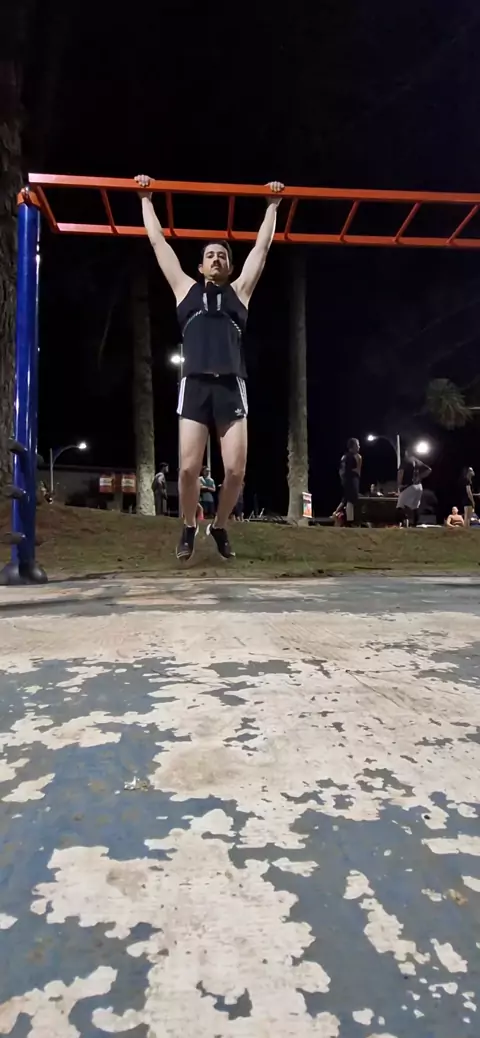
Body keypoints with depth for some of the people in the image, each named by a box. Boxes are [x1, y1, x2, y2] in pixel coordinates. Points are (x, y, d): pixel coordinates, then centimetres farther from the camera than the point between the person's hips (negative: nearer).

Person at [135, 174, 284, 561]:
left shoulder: (239, 291, 22)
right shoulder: (186, 289, 21)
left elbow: (261, 248, 27)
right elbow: (159, 242, 25)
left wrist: (272, 206, 31)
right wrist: (146, 199, 28)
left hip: (231, 387, 1)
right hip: (195, 385, -1)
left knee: (236, 469, -8)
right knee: (189, 468, -11)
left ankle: (220, 526, 17)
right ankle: (189, 527, 15)